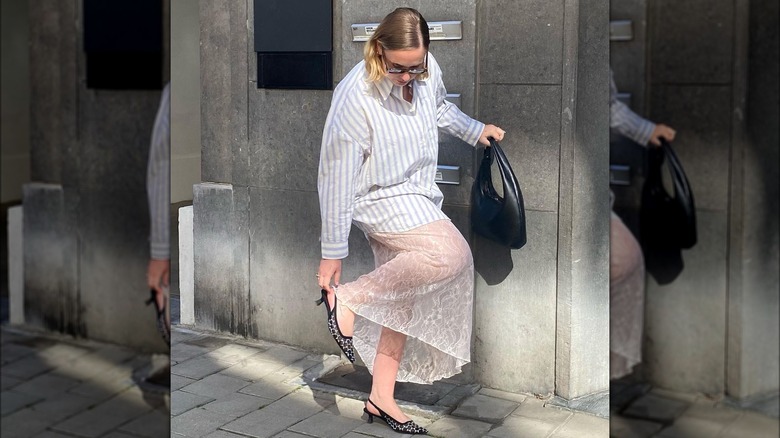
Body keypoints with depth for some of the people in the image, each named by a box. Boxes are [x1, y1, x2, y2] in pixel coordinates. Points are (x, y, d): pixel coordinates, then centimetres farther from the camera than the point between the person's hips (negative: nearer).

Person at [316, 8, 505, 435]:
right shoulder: (356, 97, -27)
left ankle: (381, 397, 23)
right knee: (450, 254, -29)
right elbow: (338, 178, -22)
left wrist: (475, 129, 18)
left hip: (416, 196, 7)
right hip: (380, 200, -7)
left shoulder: (426, 71, -8)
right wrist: (333, 251, -18)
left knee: (402, 298, 10)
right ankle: (347, 298, -16)